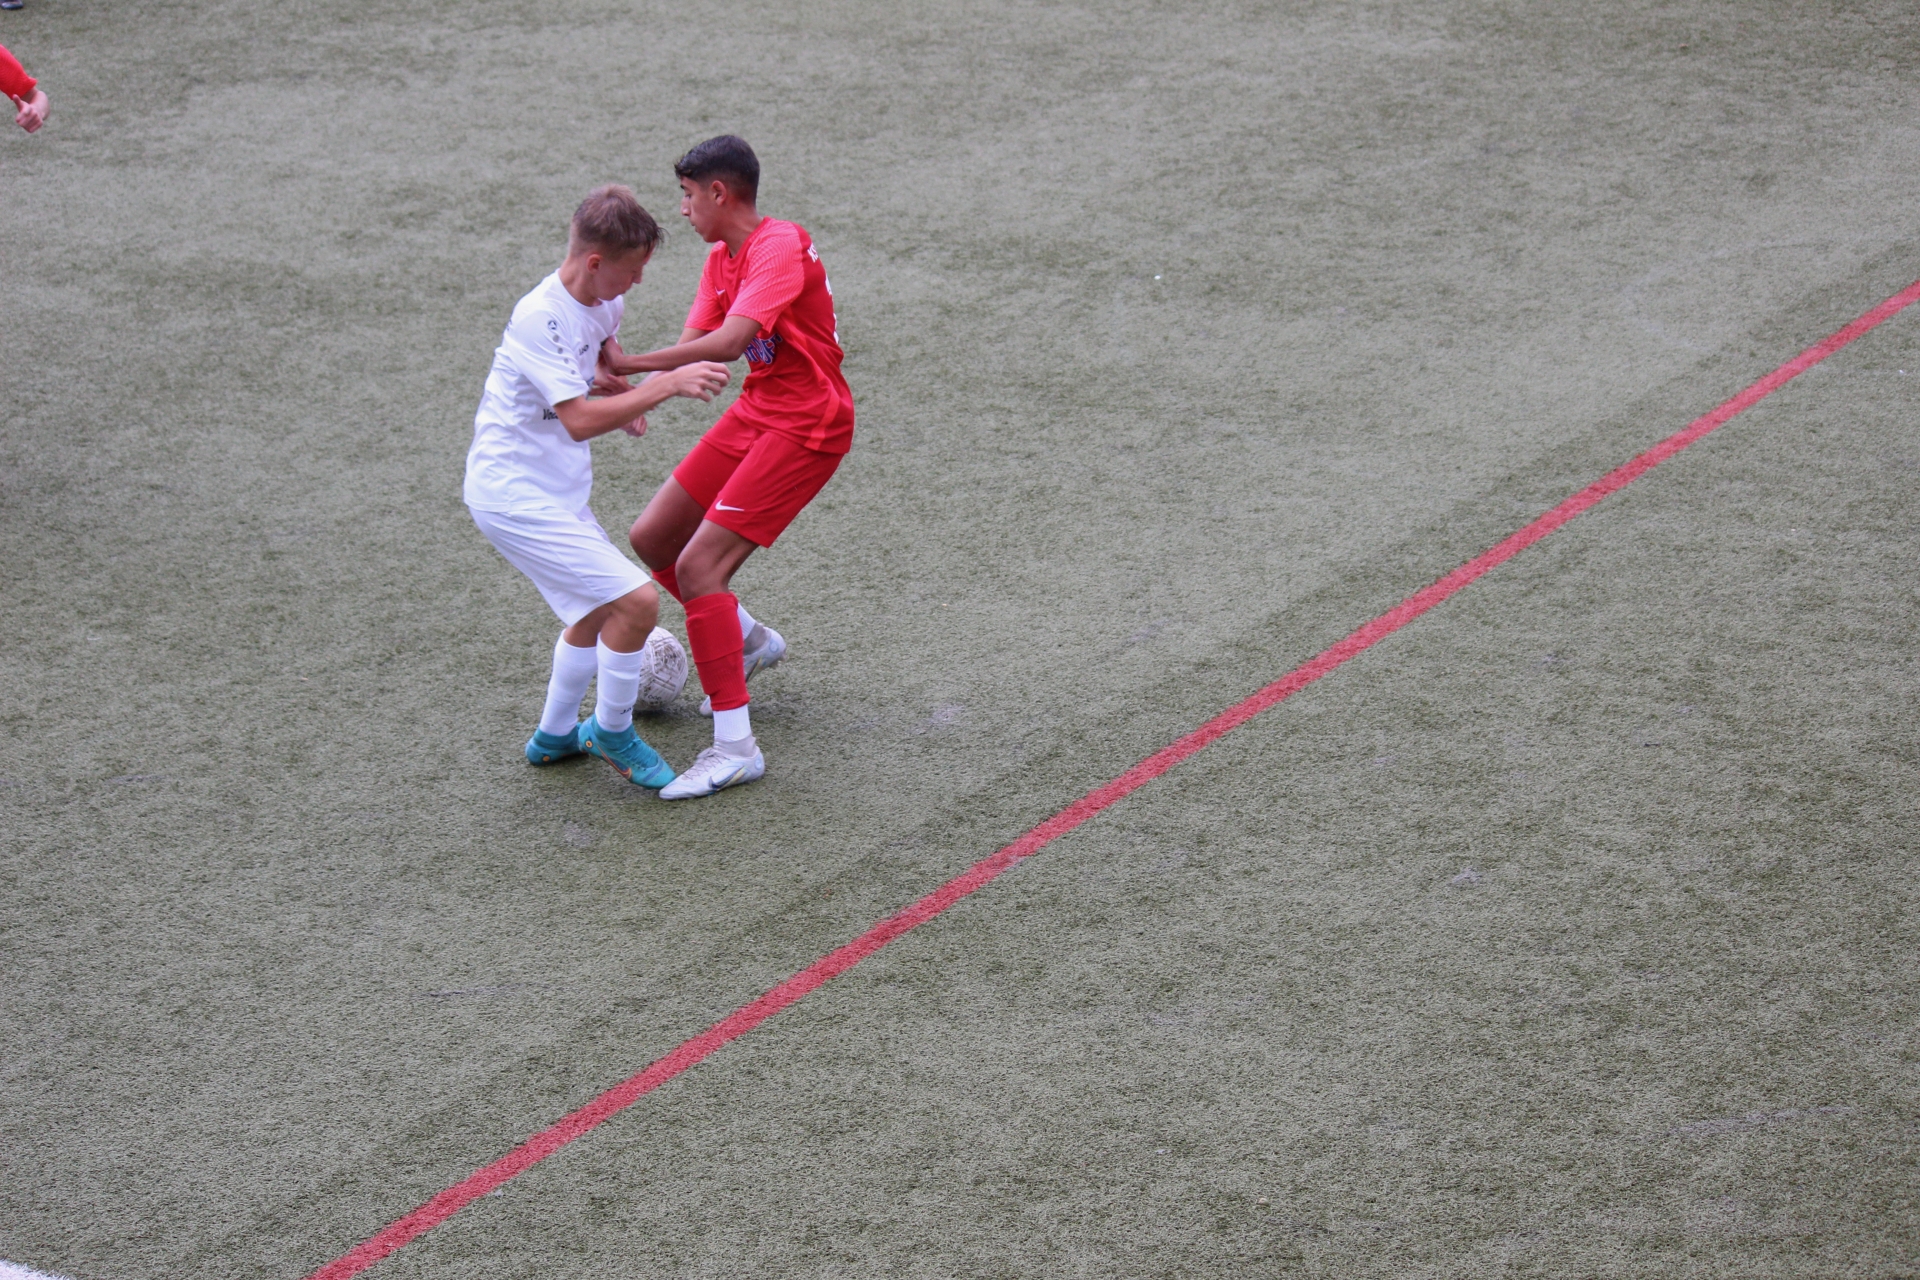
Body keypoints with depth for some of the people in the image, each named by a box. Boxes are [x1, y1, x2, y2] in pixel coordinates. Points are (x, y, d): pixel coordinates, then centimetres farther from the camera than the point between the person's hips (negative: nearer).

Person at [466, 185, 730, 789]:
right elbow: (579, 419, -31)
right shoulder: (540, 318, -25)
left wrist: (622, 389, 8)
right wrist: (667, 384, -32)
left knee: (597, 611, 25)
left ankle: (555, 736, 42)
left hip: (555, 492, 10)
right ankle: (612, 734, 5)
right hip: (515, 497, -10)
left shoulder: (601, 301, 3)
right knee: (636, 601, -16)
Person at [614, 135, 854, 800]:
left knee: (698, 565, -18)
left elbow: (728, 342, -32)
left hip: (806, 427, -9)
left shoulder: (780, 247, -21)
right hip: (754, 413, 9)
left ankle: (735, 747, -15)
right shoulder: (721, 258, 9)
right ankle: (748, 640, 34)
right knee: (650, 539, 11)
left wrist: (626, 364, -32)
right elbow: (690, 347, 2)